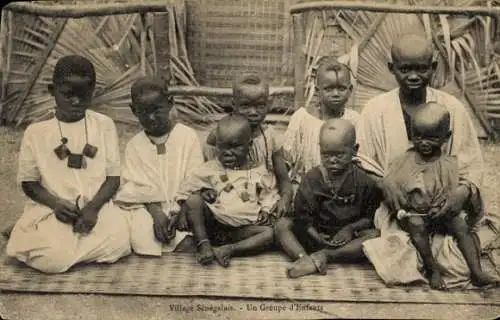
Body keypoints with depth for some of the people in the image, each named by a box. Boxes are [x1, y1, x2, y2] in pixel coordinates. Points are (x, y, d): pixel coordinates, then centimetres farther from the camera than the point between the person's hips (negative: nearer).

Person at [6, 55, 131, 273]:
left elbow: (113, 177, 3)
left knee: (117, 244, -28)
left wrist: (93, 207, -14)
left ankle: (66, 244, 0)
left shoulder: (104, 125, 4)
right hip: (51, 210, -1)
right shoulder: (36, 132, 2)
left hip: (96, 208, 1)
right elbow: (28, 182, 7)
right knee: (54, 258, -29)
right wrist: (56, 203, -13)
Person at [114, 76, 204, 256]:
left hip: (183, 209, -2)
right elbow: (138, 186, 0)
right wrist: (156, 212, -17)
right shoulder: (134, 145, 9)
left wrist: (182, 213, -16)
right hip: (150, 210, 2)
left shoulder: (188, 137, 2)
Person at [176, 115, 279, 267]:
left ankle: (227, 250, -27)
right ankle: (203, 243, -23)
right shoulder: (209, 169, 3)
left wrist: (265, 210, -3)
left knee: (270, 233, -23)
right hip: (214, 224, -1)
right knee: (194, 198, -23)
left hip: (242, 229, 1)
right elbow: (185, 192, 4)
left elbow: (270, 193, 16)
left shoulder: (259, 170, 7)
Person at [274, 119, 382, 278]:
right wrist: (315, 235, -19)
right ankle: (305, 257, -43)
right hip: (317, 234, 1)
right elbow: (303, 214, -3)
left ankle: (323, 255, -32)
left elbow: (370, 216, -2)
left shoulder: (363, 181, -5)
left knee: (375, 235, -29)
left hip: (347, 236, -1)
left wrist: (350, 228, -18)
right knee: (281, 224, -18)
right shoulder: (312, 178, -3)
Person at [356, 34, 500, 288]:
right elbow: (361, 162, -1)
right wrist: (384, 186, -19)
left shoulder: (452, 108, -1)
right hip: (394, 209, -2)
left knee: (460, 265, -18)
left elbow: (471, 163, 1)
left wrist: (464, 190, -19)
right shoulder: (375, 109, -2)